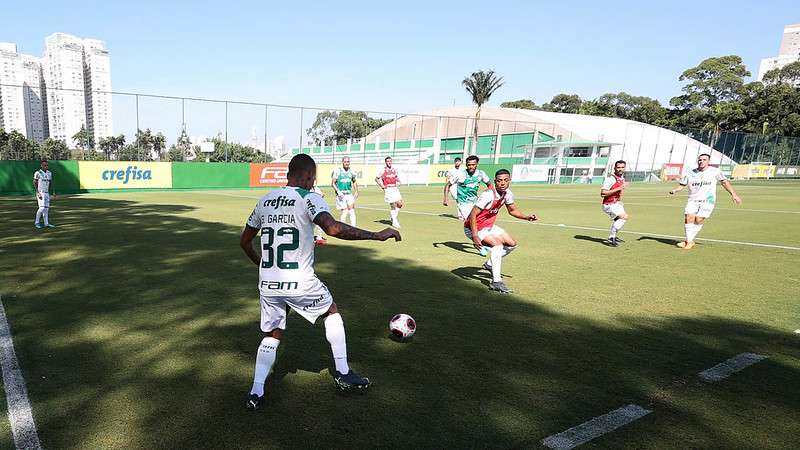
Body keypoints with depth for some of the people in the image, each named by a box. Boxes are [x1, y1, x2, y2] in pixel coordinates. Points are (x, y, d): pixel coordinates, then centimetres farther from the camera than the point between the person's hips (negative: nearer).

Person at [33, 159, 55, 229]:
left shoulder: (49, 173, 10)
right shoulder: (38, 173, -9)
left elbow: (51, 183, 16)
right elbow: (35, 183, -9)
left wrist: (53, 192, 6)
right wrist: (38, 193, -18)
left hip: (47, 193, 6)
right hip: (40, 193, -6)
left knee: (46, 208, 7)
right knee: (42, 208, -13)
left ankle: (46, 223, 11)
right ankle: (36, 222, 2)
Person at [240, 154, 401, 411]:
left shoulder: (264, 201, 10)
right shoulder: (309, 198, -9)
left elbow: (245, 241, 19)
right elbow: (333, 228, -28)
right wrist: (377, 235, -22)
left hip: (268, 283, 5)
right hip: (300, 283, -5)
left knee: (271, 336, 22)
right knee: (332, 313, 21)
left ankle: (256, 393, 15)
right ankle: (343, 374, 24)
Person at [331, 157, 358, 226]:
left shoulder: (351, 172, 8)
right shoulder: (337, 171, -7)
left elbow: (354, 182, 23)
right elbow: (333, 183, -7)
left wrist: (356, 191, 13)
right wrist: (338, 191, -19)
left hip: (349, 194, 5)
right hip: (341, 194, -5)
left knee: (352, 211, -2)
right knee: (344, 211, -6)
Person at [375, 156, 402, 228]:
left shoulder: (394, 170, 12)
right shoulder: (383, 170, -4)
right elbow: (376, 179, 1)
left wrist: (398, 182, 11)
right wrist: (382, 186, -6)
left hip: (395, 189, 5)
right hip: (388, 189, -5)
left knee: (400, 204, -4)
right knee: (393, 205, -5)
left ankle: (394, 217, 19)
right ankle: (394, 222, 8)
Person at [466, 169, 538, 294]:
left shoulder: (508, 194, -5)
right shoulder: (488, 195, -29)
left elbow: (512, 210, 12)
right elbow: (473, 215, -30)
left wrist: (527, 217, -4)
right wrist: (475, 236, -37)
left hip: (489, 226, 9)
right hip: (473, 228, -9)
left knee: (512, 244, 13)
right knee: (497, 244, -29)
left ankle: (489, 264, 30)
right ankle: (496, 282, -29)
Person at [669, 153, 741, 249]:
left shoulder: (715, 171, 6)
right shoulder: (690, 174, 8)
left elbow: (725, 182, 9)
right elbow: (681, 185, 10)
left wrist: (733, 194, 4)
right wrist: (674, 190, -11)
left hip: (708, 200, -2)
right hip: (693, 200, 2)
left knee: (699, 219, -17)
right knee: (689, 217, -18)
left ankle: (689, 240, -7)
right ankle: (689, 241, -10)